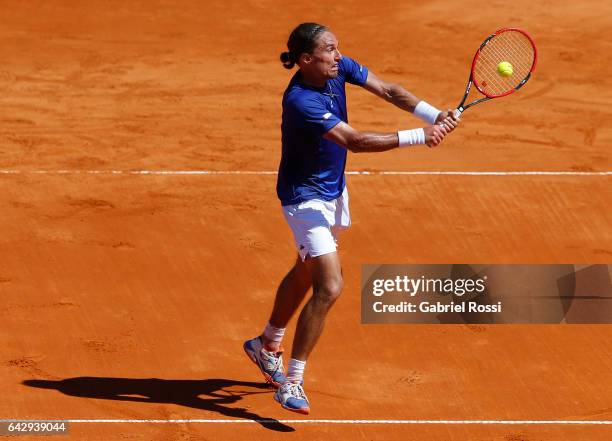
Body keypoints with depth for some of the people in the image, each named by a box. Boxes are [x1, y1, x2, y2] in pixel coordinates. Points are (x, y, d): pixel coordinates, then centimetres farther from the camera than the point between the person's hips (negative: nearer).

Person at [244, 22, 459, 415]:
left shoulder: (339, 69, -10)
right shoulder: (300, 101, -33)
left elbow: (388, 91, -10)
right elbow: (354, 140, -38)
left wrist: (436, 116, -25)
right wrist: (419, 137, -40)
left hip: (333, 188, 9)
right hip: (306, 197, -9)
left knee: (307, 272, 26)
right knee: (329, 287, -17)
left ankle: (267, 345, 49)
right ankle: (292, 383, -7)